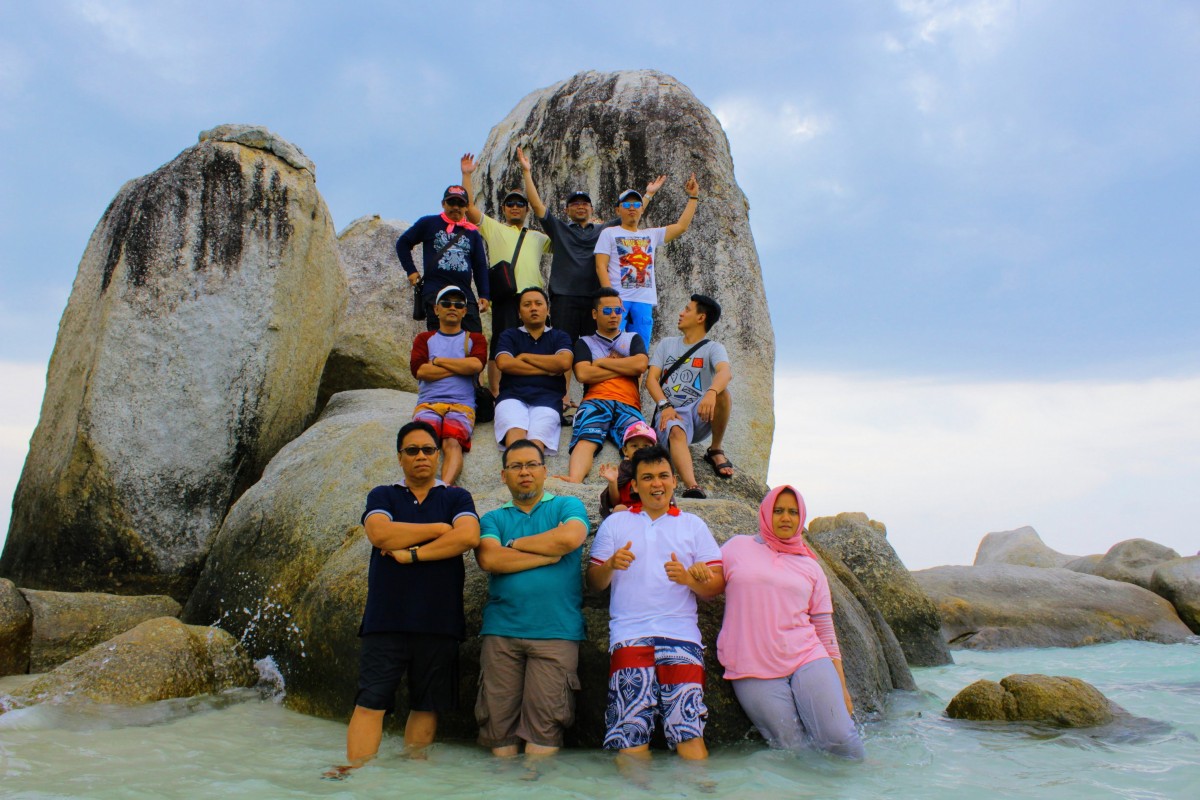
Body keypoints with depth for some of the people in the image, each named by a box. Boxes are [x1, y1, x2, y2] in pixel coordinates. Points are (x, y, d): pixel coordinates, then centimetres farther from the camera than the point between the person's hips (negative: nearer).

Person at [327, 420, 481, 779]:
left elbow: (469, 536, -10)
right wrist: (439, 528, -6)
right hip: (386, 618, 0)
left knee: (427, 705, 6)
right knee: (371, 701, -5)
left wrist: (411, 553, -11)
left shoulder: (456, 497, 10)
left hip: (438, 619, 1)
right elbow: (380, 533, -10)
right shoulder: (383, 495, 12)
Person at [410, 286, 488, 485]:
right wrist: (461, 366, 1)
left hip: (462, 404, -1)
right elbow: (418, 370, 2)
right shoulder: (424, 339, 23)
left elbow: (476, 364, -4)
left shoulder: (475, 339, 21)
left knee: (453, 443, -32)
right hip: (428, 403, 1)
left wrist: (437, 360, 4)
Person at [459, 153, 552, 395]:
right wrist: (466, 175, 3)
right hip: (506, 296, -4)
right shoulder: (493, 228, 15)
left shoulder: (538, 237, 26)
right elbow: (470, 206, 7)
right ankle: (495, 394, -1)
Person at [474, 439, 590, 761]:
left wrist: (514, 543, 0)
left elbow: (570, 538, -12)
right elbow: (489, 559, -5)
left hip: (556, 632, -2)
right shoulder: (493, 518, 16)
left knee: (544, 726, -4)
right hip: (501, 631, 2)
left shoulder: (568, 506, 12)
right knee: (497, 721, 3)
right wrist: (551, 553, -6)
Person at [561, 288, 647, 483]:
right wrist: (625, 368, 9)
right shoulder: (585, 342, 25)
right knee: (586, 440, -36)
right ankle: (574, 483, -63)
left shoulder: (633, 339, 30)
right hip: (595, 401, -1)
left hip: (628, 404, 1)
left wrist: (602, 362, 11)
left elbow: (640, 365, 7)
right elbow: (583, 374, 3)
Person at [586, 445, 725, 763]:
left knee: (689, 732, -14)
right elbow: (593, 583, 12)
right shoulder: (614, 523, 18)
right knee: (630, 735, -12)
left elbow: (717, 585, 10)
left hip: (681, 635, 0)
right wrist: (610, 565, -9)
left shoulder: (693, 525, 17)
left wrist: (688, 578, -10)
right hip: (629, 637, 0)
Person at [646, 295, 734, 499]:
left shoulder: (713, 348, 7)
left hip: (700, 414, 0)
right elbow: (651, 379, 6)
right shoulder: (666, 344, 18)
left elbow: (725, 373, -17)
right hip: (672, 413, 1)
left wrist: (711, 392, -41)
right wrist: (664, 405, -14)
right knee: (676, 432, -35)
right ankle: (691, 487, -58)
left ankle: (715, 451, -10)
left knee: (722, 394, -31)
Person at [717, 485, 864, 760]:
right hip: (754, 670, -2)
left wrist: (841, 686, 13)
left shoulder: (810, 567, 15)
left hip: (808, 658, 2)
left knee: (838, 738, -13)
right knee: (794, 748, -10)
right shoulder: (738, 547, 10)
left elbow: (825, 630, 16)